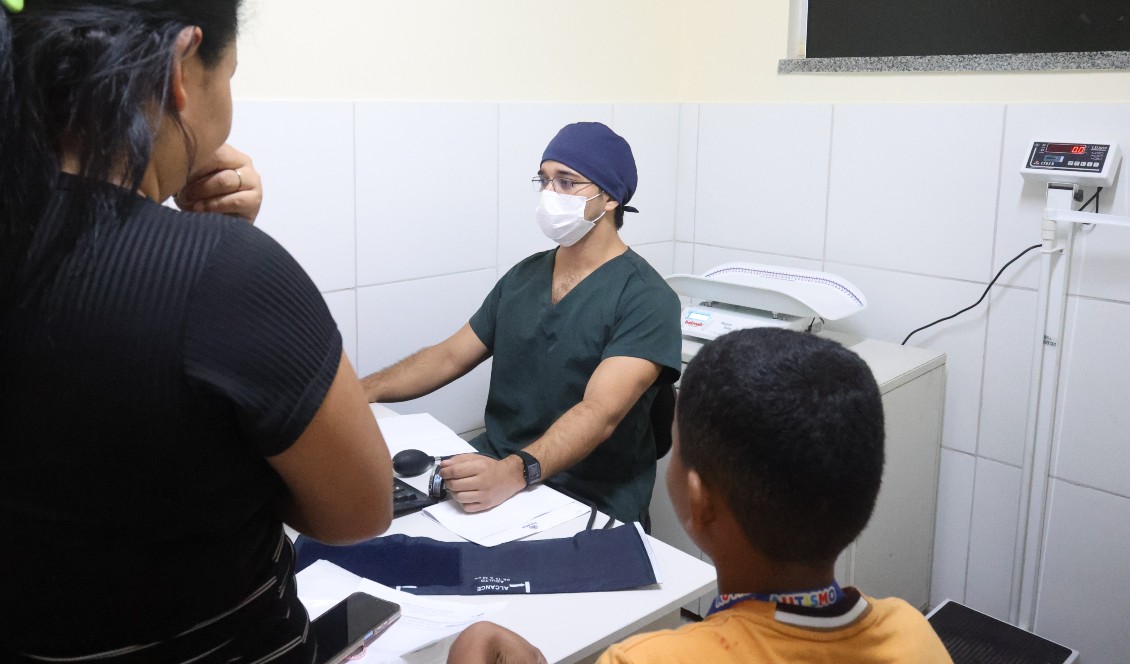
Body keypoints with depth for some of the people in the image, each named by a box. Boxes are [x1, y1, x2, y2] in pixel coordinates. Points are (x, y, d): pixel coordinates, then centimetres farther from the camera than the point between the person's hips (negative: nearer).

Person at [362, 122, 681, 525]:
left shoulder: (645, 299, -12)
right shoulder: (523, 276, 10)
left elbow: (599, 414, -25)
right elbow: (450, 357, 13)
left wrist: (513, 474, -41)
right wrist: (361, 392, -2)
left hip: (586, 503, -6)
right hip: (492, 469, 7)